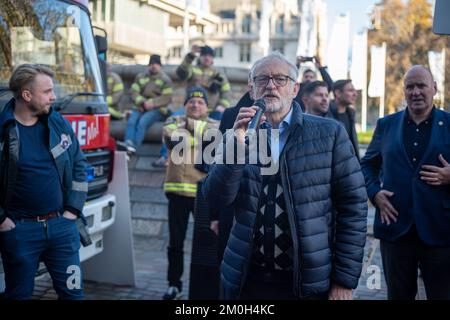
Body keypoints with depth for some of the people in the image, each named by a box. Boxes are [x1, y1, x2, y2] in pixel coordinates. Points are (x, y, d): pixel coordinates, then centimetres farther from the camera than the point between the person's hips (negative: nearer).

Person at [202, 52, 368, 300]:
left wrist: (345, 280, -6)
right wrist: (237, 146, -17)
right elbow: (215, 200, -5)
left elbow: (353, 205, -3)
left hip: (308, 281, -2)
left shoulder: (329, 134, -3)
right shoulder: (237, 137, 3)